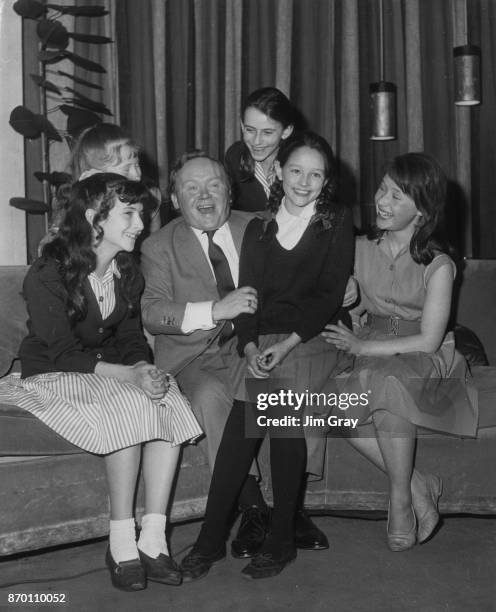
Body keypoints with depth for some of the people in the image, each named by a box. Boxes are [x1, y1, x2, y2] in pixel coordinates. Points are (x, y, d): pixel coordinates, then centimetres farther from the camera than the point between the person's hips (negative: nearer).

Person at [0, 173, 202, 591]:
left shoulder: (129, 272, 4)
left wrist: (146, 368, -17)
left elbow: (131, 337, 7)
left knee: (168, 402, -23)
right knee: (130, 407, -32)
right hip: (52, 376, -6)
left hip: (112, 371, 6)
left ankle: (153, 538, -23)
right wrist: (128, 375, -30)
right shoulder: (49, 274, -18)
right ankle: (121, 542, -23)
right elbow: (63, 353, -20)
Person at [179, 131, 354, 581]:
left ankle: (282, 540, -16)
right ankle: (211, 538, -18)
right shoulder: (259, 229, 18)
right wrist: (250, 346, -11)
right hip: (259, 342, 2)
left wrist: (288, 343, -14)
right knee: (246, 412, -24)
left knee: (283, 404, -28)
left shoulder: (337, 223, 9)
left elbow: (330, 294, -1)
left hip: (314, 339, -2)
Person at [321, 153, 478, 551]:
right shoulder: (361, 249, 4)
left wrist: (362, 346, -14)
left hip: (426, 363, -4)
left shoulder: (438, 265, -9)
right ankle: (419, 487, -10)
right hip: (373, 357, 4)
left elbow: (428, 340, -13)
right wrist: (352, 315, -6)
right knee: (342, 410, -29)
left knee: (386, 380, -38)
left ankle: (400, 500, -21)